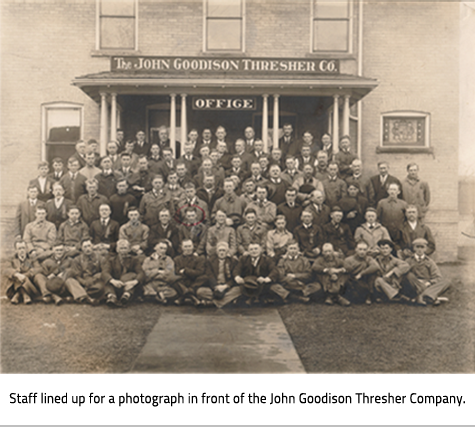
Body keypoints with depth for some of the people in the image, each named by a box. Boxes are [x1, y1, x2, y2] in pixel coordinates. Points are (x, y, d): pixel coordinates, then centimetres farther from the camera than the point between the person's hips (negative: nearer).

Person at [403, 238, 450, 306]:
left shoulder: (430, 262, 16)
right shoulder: (409, 261, 13)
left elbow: (438, 278, 6)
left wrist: (428, 282, -13)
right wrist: (418, 281, -15)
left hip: (428, 286, 2)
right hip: (415, 287, -2)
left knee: (446, 283, -23)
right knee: (409, 275, -32)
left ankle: (421, 296, -48)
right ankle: (433, 298, -43)